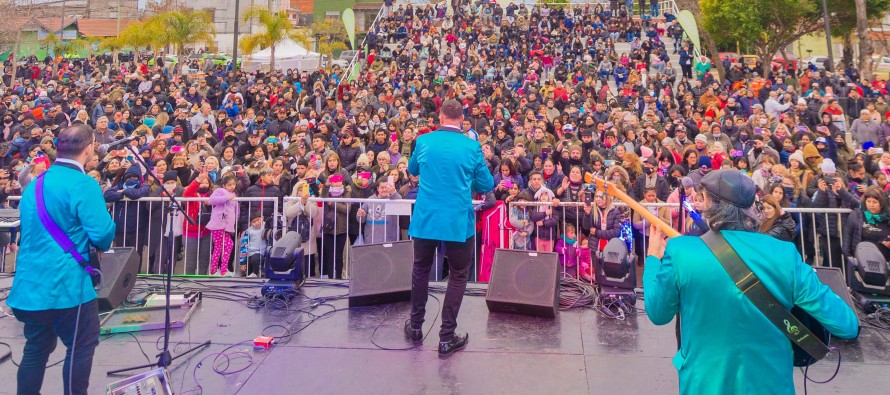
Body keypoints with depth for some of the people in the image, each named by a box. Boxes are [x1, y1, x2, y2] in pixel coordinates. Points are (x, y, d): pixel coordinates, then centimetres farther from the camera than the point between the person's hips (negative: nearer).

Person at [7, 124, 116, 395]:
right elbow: (102, 233, -22)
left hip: (30, 283, 8)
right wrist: (103, 245, 1)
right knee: (82, 346, 7)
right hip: (65, 283, -8)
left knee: (36, 348, 19)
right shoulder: (83, 185, -16)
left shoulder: (35, 184, 11)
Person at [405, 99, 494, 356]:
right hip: (458, 221, -2)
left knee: (421, 270, 20)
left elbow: (412, 170, 17)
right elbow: (486, 185, 1)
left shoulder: (423, 141, -2)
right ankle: (446, 337, 10)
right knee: (458, 276, 10)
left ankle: (415, 327, 32)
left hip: (425, 219, 2)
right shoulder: (472, 147, -7)